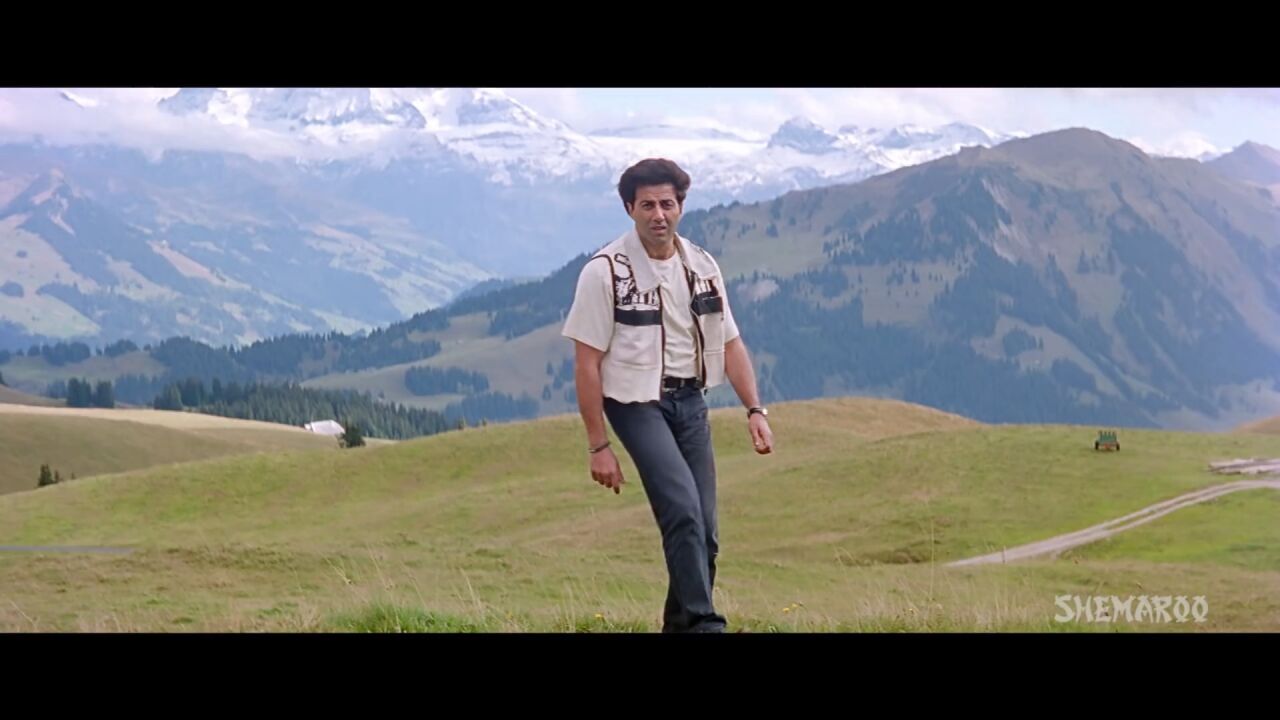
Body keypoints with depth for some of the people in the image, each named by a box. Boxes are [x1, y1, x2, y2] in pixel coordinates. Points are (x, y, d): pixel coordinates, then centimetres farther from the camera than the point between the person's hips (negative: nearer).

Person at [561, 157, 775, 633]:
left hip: (691, 401, 6)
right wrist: (599, 446, -11)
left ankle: (680, 626, 17)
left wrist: (755, 410, 3)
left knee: (703, 528, 3)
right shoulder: (604, 271, -10)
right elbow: (586, 364, -9)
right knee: (683, 510, -23)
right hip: (637, 403, -6)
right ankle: (703, 623, -20)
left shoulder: (702, 267, 6)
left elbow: (729, 343, 14)